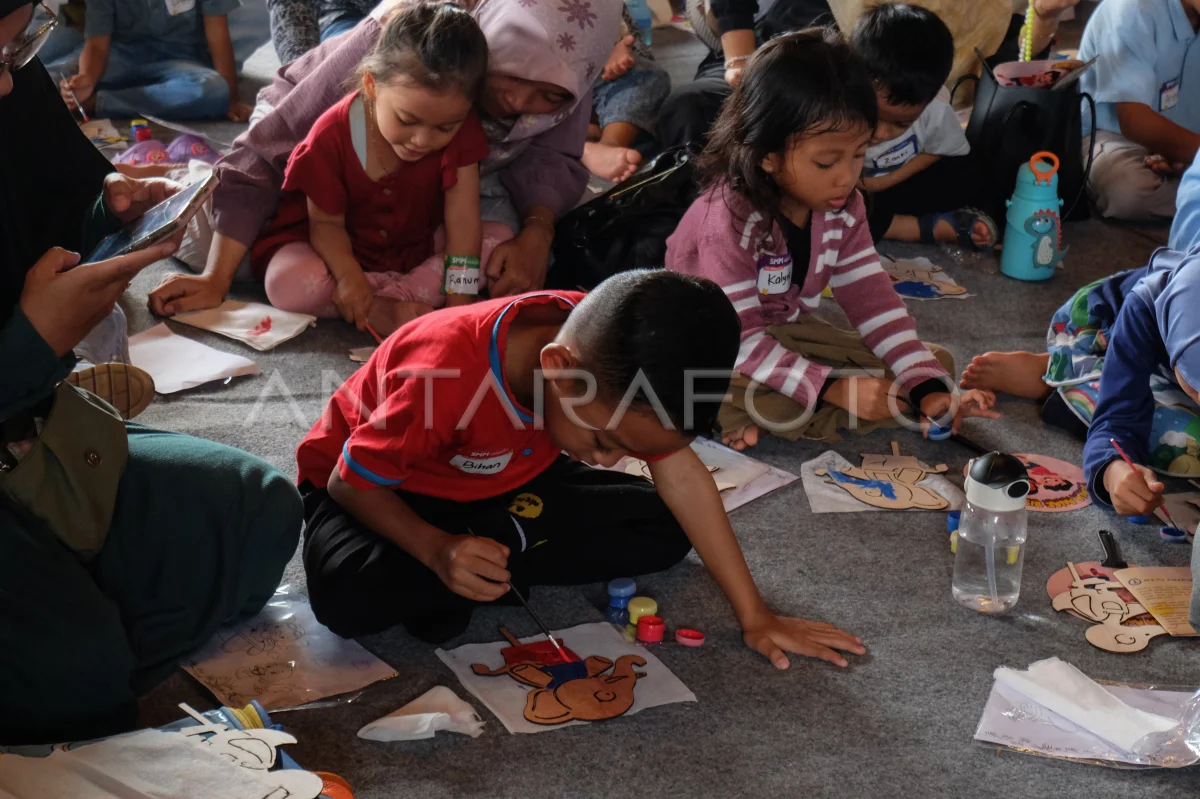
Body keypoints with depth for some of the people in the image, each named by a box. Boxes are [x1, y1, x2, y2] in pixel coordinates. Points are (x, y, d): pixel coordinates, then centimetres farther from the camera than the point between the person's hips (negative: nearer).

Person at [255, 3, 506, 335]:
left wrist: (459, 306, -34)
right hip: (346, 250, -2)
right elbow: (327, 222, -16)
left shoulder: (461, 132, -23)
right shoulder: (331, 136, -25)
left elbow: (462, 220, -25)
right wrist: (349, 277, -38)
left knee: (501, 239, -21)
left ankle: (389, 302, -27)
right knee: (287, 284, -33)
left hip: (421, 248, 3)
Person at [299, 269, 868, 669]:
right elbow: (353, 483, -26)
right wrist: (437, 550, -43)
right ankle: (510, 543, -13)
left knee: (666, 531, -8)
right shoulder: (446, 374, -41)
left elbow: (679, 470, -15)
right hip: (373, 484, -5)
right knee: (350, 598, -37)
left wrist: (754, 617, -14)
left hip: (501, 480, 5)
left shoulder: (606, 354, -23)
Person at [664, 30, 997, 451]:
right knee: (776, 406, -42)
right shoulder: (728, 218, -30)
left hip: (785, 332, 8)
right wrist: (832, 389, -38)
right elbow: (739, 338, -31)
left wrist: (927, 387, -19)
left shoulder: (843, 205, -8)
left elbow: (870, 297, -7)